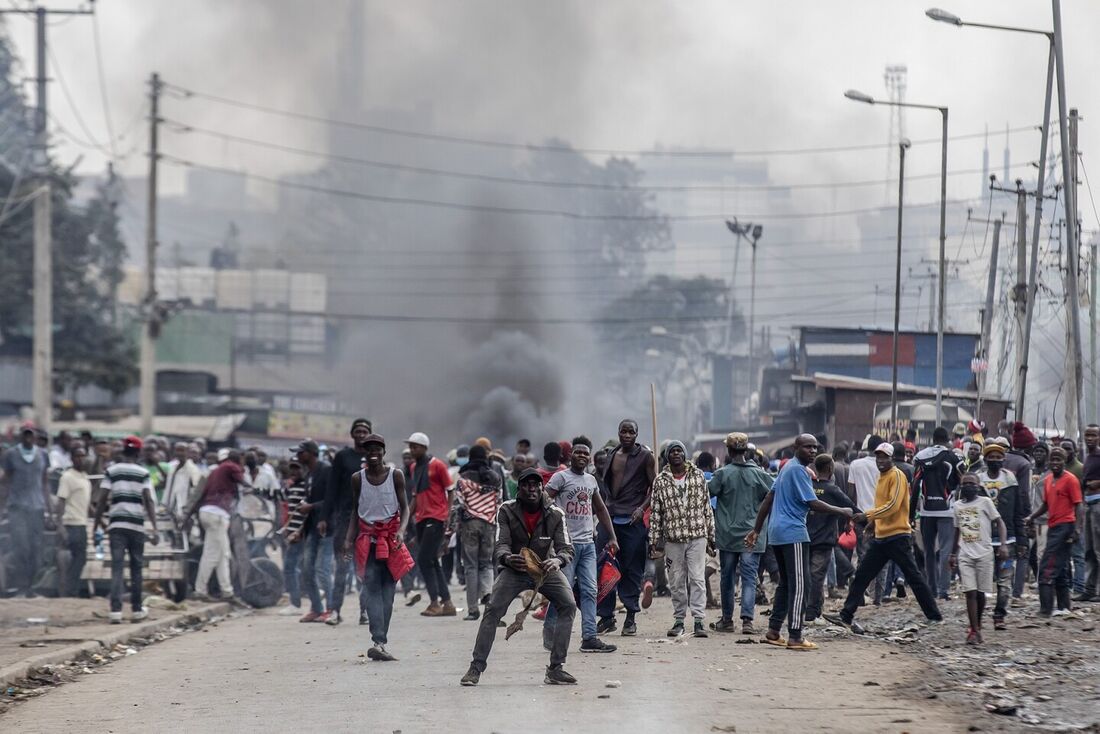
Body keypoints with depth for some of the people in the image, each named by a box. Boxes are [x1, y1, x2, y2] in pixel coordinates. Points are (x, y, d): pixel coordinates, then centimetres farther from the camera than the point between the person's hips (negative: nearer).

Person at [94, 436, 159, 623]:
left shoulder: (111, 471, 5)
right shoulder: (143, 473, 3)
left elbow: (103, 499, 0)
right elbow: (148, 501, -6)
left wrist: (97, 521, 8)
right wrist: (155, 529, -9)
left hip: (116, 524, 0)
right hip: (137, 525, 0)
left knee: (117, 567, -5)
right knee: (136, 567, 13)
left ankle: (116, 610, -17)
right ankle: (136, 610, 20)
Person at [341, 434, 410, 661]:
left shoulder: (395, 476, -1)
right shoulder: (358, 478, 3)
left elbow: (404, 507, 0)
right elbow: (355, 512, 10)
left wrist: (401, 531, -17)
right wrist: (348, 539, 0)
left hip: (391, 537, 0)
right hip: (367, 538, 0)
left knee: (387, 590, 0)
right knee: (372, 589, -11)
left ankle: (380, 643, 5)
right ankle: (379, 641, -22)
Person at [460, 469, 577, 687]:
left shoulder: (555, 514, -12)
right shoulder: (507, 511, -14)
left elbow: (566, 548, -15)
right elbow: (501, 545, -19)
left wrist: (557, 560, -41)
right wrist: (507, 558, -45)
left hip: (545, 568, 1)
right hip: (514, 569, -1)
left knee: (568, 606, -19)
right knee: (493, 610, -19)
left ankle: (556, 669, -14)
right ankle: (476, 667, -13)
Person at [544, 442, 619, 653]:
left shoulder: (591, 480, 16)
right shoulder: (561, 477, -4)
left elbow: (601, 509, 24)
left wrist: (612, 538, 19)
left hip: (588, 543, 6)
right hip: (567, 542, -6)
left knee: (590, 591, 0)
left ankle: (589, 637, -2)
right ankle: (549, 631, 10)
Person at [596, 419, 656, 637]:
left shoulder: (645, 456, 0)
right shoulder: (612, 455, 15)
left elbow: (654, 488, -1)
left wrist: (642, 508, -14)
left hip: (633, 520, -5)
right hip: (610, 518, 5)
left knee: (632, 570, -1)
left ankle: (631, 618, 6)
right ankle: (606, 617, 5)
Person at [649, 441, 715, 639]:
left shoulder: (698, 476, 6)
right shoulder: (660, 481, 5)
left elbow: (707, 508, 9)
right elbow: (655, 513, 5)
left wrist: (711, 537, 7)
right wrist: (653, 542, 0)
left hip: (697, 536, -1)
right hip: (673, 539, 1)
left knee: (697, 578, -8)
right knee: (676, 582, 5)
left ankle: (699, 620, -10)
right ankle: (679, 621, 13)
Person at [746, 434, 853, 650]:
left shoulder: (787, 468, 17)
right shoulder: (798, 470, -13)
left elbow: (768, 500, 21)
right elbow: (813, 504, -17)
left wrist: (757, 530, 24)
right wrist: (842, 512, -7)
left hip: (778, 533, 10)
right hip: (793, 533, -10)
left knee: (786, 583, 16)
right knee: (798, 586, -9)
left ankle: (773, 631, 16)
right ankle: (795, 637, -12)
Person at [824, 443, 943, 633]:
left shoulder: (897, 476, -11)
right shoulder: (881, 477, 15)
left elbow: (893, 505, -21)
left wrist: (868, 515, -24)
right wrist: (874, 521, 13)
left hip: (898, 536, -9)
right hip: (880, 536, 9)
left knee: (913, 576, -4)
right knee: (862, 575, 6)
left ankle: (934, 616, 2)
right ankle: (846, 616, 9)